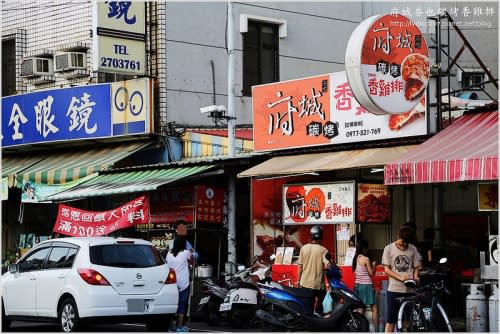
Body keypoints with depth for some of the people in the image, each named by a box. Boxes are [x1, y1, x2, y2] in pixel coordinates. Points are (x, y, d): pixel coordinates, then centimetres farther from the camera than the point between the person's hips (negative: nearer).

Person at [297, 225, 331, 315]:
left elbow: (300, 266, 5)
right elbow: (327, 265, -27)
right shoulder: (323, 250, -12)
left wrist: (299, 280, 13)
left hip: (305, 283, 4)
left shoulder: (304, 248, 0)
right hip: (317, 284, -4)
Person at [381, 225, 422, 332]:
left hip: (409, 290, 2)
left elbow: (416, 268, 11)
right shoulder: (389, 249, 2)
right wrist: (400, 277, -17)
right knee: (390, 320, -2)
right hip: (394, 289, -2)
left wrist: (415, 278, -11)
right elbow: (386, 269, -2)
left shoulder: (413, 249, 8)